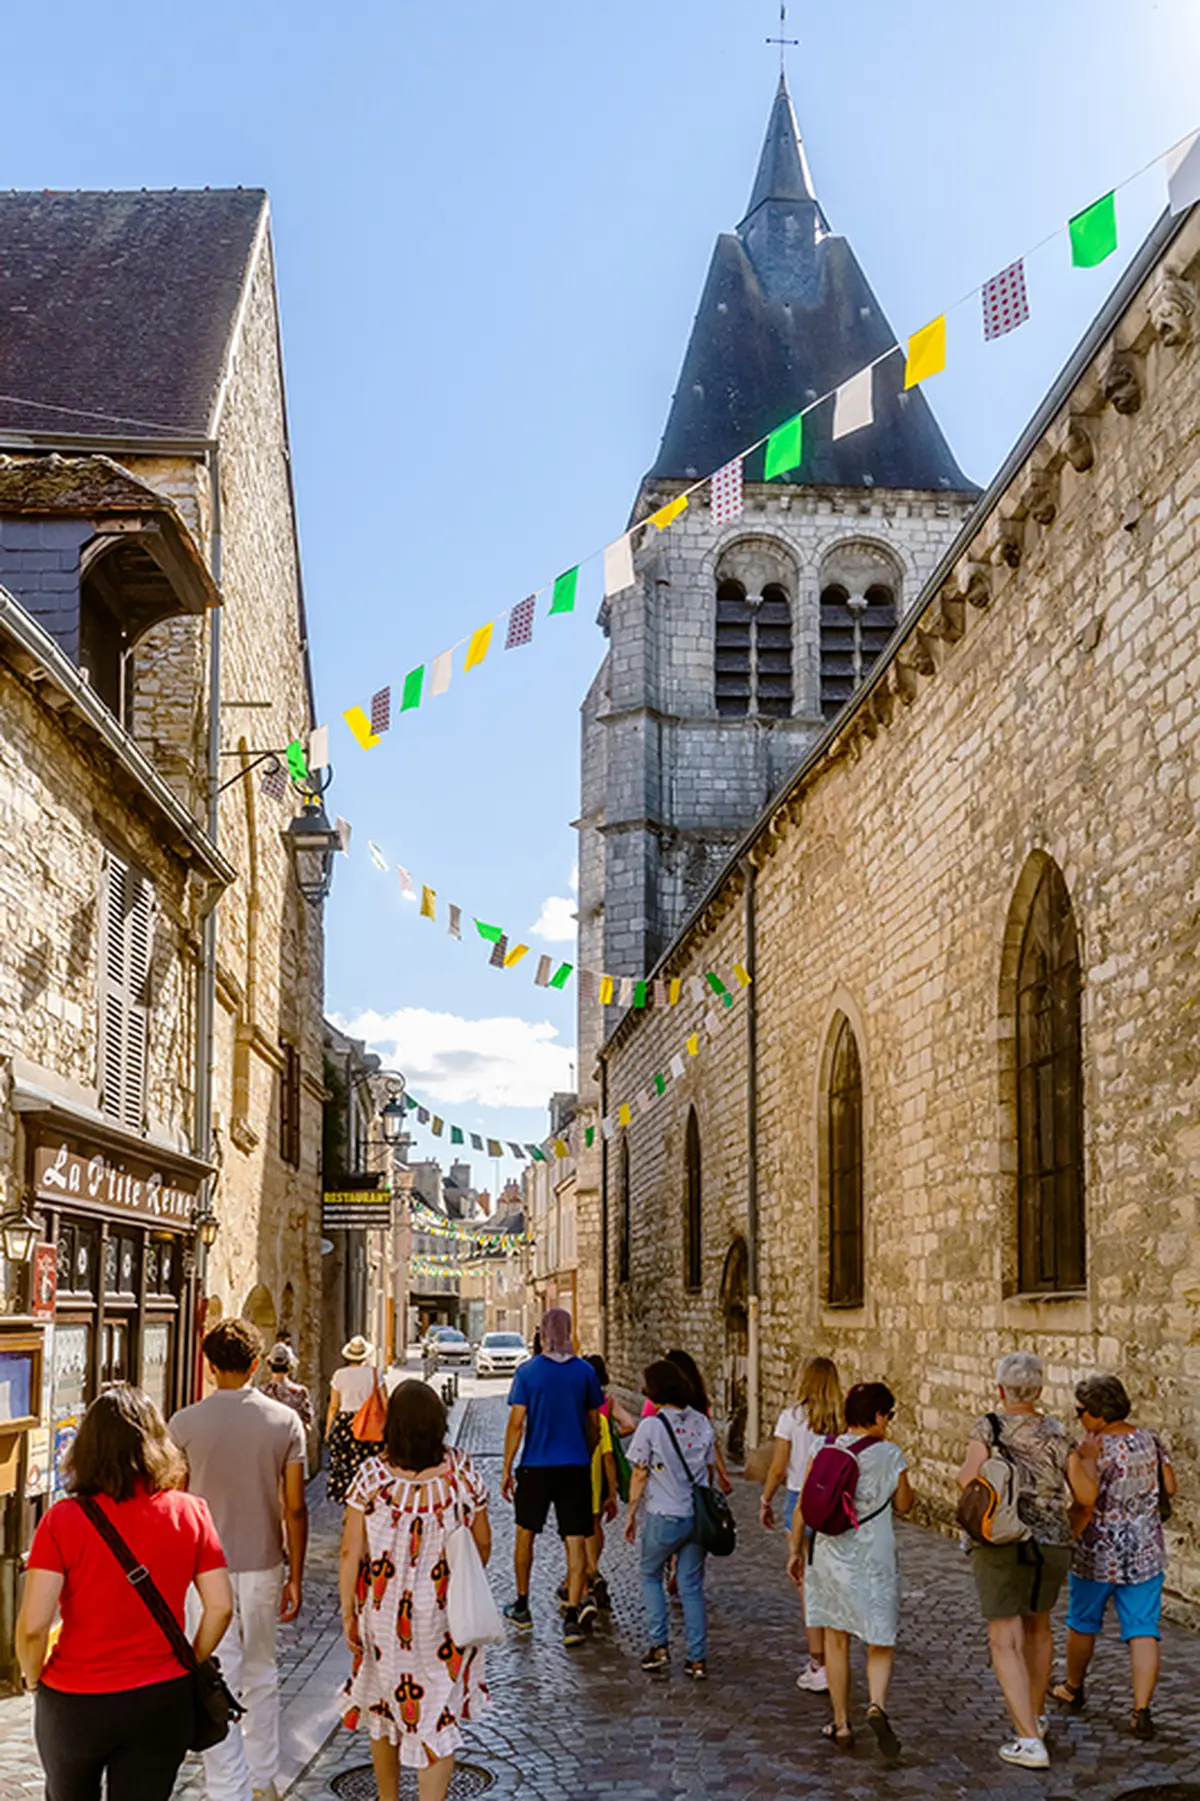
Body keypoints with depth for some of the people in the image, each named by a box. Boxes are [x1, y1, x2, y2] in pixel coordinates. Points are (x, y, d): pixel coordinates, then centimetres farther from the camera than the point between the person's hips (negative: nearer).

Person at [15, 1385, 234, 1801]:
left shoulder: (64, 1519, -14)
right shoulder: (190, 1513, -8)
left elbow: (33, 1624, -18)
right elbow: (221, 1607, -6)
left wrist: (33, 1678, 1)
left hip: (73, 1703, -1)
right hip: (163, 1700, 1)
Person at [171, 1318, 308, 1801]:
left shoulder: (186, 1423, -9)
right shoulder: (285, 1421, -5)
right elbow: (295, 1509, -4)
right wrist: (295, 1577, 4)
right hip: (263, 1565, 2)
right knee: (261, 1675, 19)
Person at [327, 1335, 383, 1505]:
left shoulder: (340, 1375, -3)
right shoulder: (373, 1373, -4)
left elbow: (333, 1406, 1)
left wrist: (328, 1430, 11)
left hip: (344, 1424, 0)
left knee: (345, 1467, 9)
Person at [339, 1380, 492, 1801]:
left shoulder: (372, 1474, -14)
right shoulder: (461, 1471, -11)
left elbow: (351, 1553, -12)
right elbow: (482, 1543, 0)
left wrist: (348, 1613, 0)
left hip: (383, 1610, 1)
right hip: (443, 1610, -1)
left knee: (384, 1707, 21)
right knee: (439, 1715, 8)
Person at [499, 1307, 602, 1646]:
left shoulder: (528, 1371, -5)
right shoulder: (585, 1372, 1)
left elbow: (517, 1423, -7)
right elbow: (594, 1424, 7)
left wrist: (507, 1469, -1)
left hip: (536, 1466, -1)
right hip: (576, 1466, 1)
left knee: (525, 1535, 17)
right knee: (576, 1541, 1)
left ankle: (522, 1608, 28)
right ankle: (571, 1617, -5)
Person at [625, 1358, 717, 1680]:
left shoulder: (651, 1426, -13)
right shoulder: (702, 1422, 2)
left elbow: (640, 1475, -7)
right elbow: (710, 1470, 9)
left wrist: (631, 1513, 3)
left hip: (664, 1517, -4)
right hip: (697, 1515, 4)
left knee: (651, 1576, 18)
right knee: (692, 1587, 11)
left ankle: (659, 1647, 11)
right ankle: (698, 1659, 10)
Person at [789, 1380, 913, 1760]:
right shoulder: (890, 1454, -8)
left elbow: (804, 1507, 1)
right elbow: (903, 1504, 4)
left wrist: (795, 1550, 10)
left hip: (830, 1555, 2)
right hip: (874, 1558, -2)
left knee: (836, 1641, 13)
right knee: (880, 1643, 8)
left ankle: (841, 1724, 17)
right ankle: (877, 1704, -18)